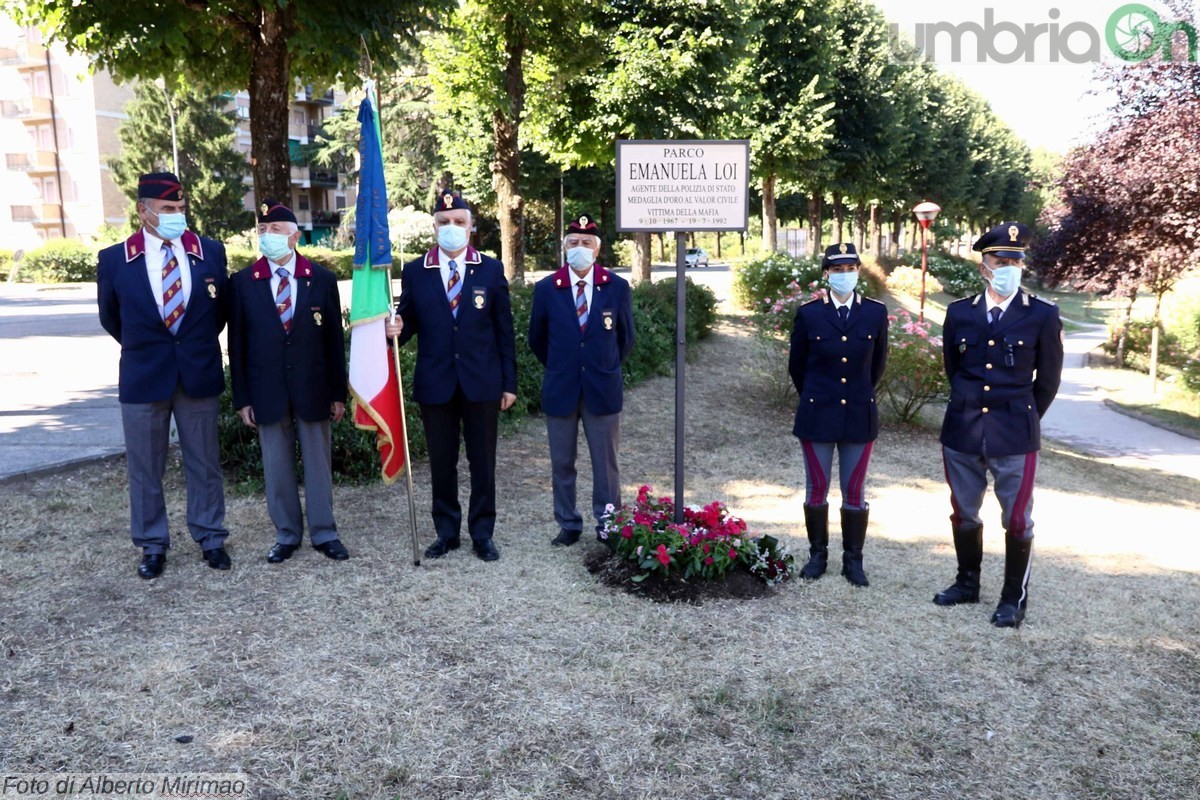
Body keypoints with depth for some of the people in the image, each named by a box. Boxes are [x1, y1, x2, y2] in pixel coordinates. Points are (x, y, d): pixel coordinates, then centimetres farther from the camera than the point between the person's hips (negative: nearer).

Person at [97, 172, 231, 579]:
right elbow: (110, 317, 11)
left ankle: (210, 538, 25)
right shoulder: (114, 259, -4)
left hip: (199, 374, 1)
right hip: (143, 376, 0)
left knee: (204, 462, 11)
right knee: (145, 468, 10)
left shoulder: (211, 251, -1)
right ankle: (152, 545, 25)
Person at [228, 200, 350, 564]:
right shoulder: (242, 282, 0)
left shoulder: (322, 279, 0)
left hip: (313, 389, 0)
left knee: (318, 463, 8)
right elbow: (237, 344, 2)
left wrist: (338, 393, 1)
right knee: (277, 467, 8)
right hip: (267, 392, 0)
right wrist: (242, 398, -2)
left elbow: (334, 339, 2)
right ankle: (286, 535, 22)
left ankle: (324, 533, 21)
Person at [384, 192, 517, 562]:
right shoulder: (414, 272, 3)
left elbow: (504, 330, 1)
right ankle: (446, 533, 25)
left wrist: (509, 382, -1)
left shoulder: (491, 270, 1)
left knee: (482, 462, 8)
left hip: (482, 382, -1)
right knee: (441, 463, 10)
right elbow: (409, 322, 7)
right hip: (435, 383, 1)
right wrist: (396, 329, -18)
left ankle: (482, 534, 22)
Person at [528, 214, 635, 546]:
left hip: (603, 388, -1)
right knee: (562, 463, 8)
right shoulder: (546, 288, -1)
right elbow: (537, 339, 11)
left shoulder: (617, 287, -2)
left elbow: (625, 338, 10)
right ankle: (568, 524, 22)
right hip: (560, 389, 1)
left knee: (606, 462, 6)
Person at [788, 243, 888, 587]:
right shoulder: (808, 314, -4)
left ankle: (853, 560, 19)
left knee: (854, 492, 7)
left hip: (860, 415, 1)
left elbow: (878, 364, 12)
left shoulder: (876, 313, -1)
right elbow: (796, 365, 8)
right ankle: (817, 555, 23)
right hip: (817, 415, 0)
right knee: (816, 490, 8)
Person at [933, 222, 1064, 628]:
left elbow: (1048, 380, 5)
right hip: (962, 431, 3)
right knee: (964, 514, 15)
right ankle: (967, 583, 34)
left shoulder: (1043, 316, -4)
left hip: (1014, 436, -3)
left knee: (1017, 520, 4)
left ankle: (1014, 598, 20)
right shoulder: (959, 313, 3)